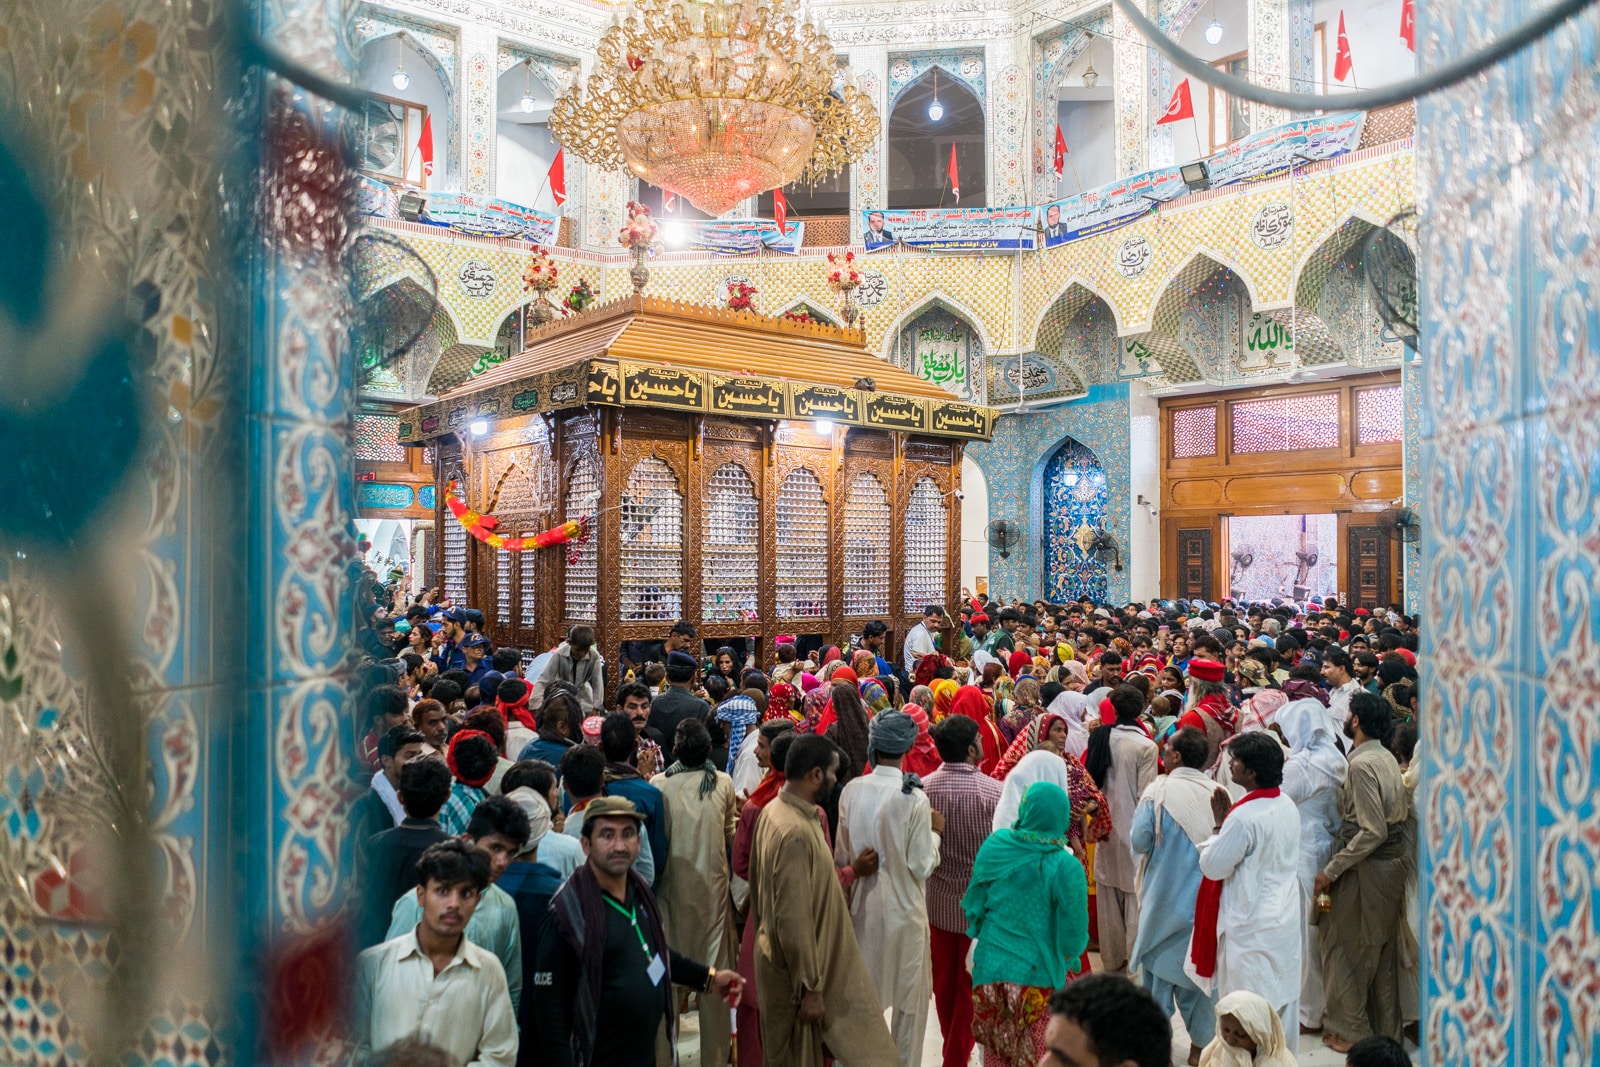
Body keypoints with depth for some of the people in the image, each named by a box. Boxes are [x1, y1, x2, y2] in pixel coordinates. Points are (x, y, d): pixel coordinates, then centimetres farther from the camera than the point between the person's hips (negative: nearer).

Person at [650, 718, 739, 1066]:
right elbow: (732, 835, 2)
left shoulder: (659, 784, -13)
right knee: (714, 969, 11)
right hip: (712, 886, 0)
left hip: (673, 884, 0)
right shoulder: (724, 783, -10)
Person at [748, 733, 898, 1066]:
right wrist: (810, 988, -20)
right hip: (795, 968, -9)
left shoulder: (774, 810, 0)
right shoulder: (796, 833, -29)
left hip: (777, 954, 9)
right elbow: (794, 920, -28)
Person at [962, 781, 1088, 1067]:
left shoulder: (994, 846, -8)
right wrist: (1069, 959, 9)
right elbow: (1074, 932, -12)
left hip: (992, 967, 3)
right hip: (1038, 974, -3)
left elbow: (974, 903, 3)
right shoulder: (1066, 867, -19)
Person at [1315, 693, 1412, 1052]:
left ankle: (1351, 1031, 16)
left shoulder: (1361, 764, -21)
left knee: (1345, 948, 5)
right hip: (1393, 863, 9)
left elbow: (1373, 832, -25)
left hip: (1366, 868, -9)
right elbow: (1404, 815, 11)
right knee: (1382, 949, 18)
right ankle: (1386, 1029, 30)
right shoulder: (1388, 758, 6)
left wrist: (1331, 870, -21)